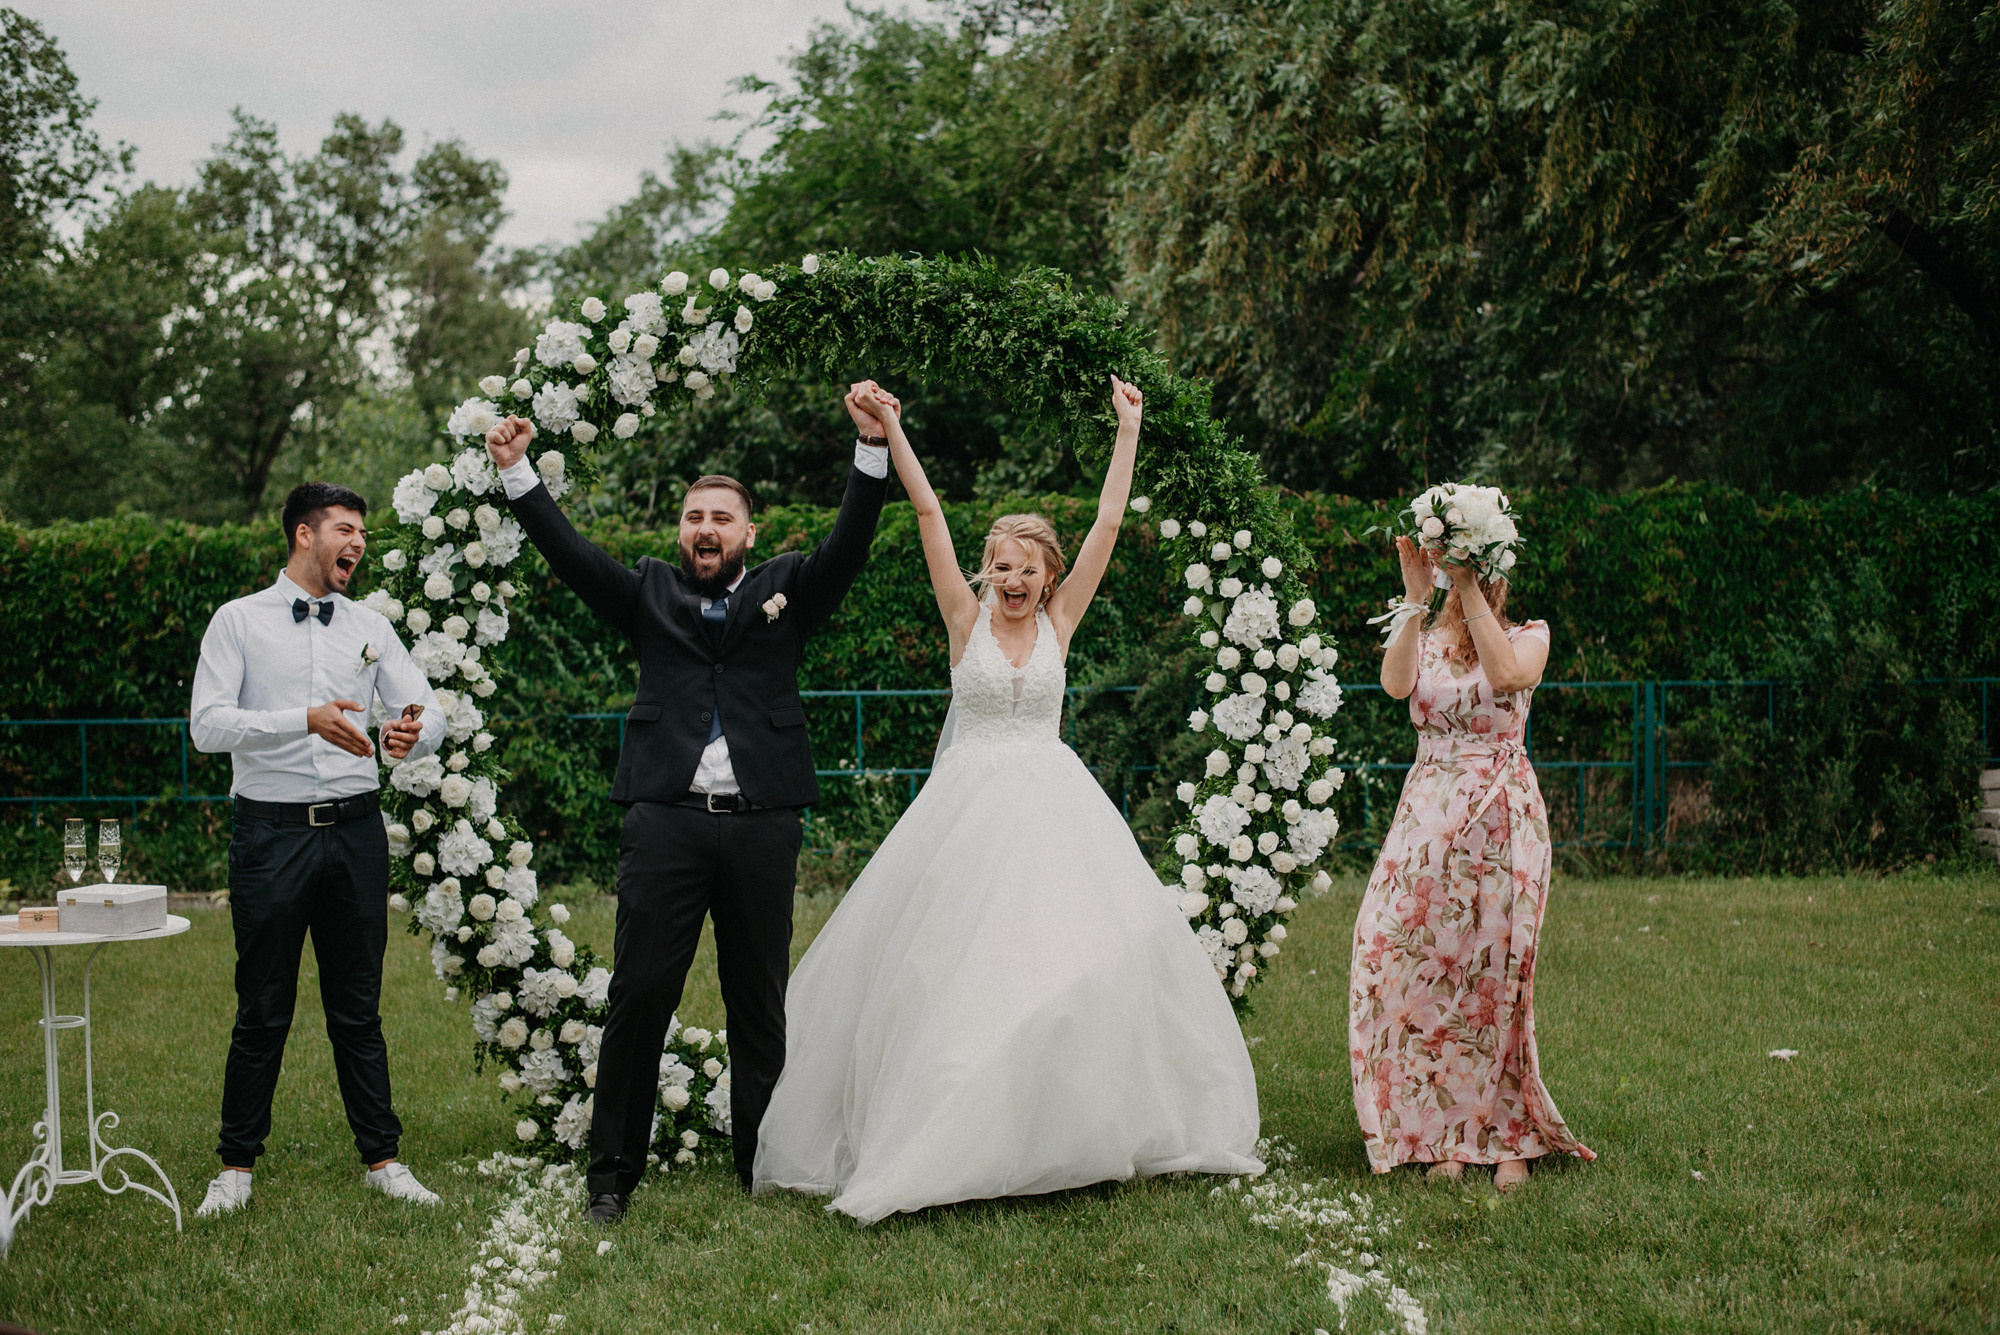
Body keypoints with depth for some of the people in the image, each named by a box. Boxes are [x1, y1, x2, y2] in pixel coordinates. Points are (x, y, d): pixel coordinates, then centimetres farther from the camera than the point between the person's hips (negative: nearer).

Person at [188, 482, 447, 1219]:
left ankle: (382, 1159, 15)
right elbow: (207, 724, -10)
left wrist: (415, 733, -18)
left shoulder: (370, 627, 12)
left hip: (355, 829, 3)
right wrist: (307, 720, -23)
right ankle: (237, 1166, 13)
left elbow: (427, 711, 7)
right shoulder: (239, 621, 2)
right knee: (262, 1012, 2)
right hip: (272, 830, -3)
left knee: (358, 1010, 9)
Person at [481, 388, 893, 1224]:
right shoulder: (650, 593, 15)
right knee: (639, 996, -2)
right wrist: (517, 473, -5)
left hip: (762, 825, 0)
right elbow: (571, 554, 6)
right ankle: (613, 1171, 7)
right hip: (666, 823, 0)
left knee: (761, 1004, 8)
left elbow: (848, 545, 0)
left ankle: (764, 1167, 18)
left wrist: (873, 446, -13)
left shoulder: (786, 589, 13)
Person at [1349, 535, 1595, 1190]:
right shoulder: (1423, 640, 12)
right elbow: (1395, 683, -12)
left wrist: (1469, 588, -18)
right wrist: (1415, 598, -18)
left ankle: (1508, 1136, 5)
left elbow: (1507, 675, -18)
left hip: (1503, 819, -2)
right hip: (1428, 818, 2)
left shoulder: (1529, 636, 7)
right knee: (1415, 967, -5)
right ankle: (1442, 1134, 4)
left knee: (1494, 973, -3)